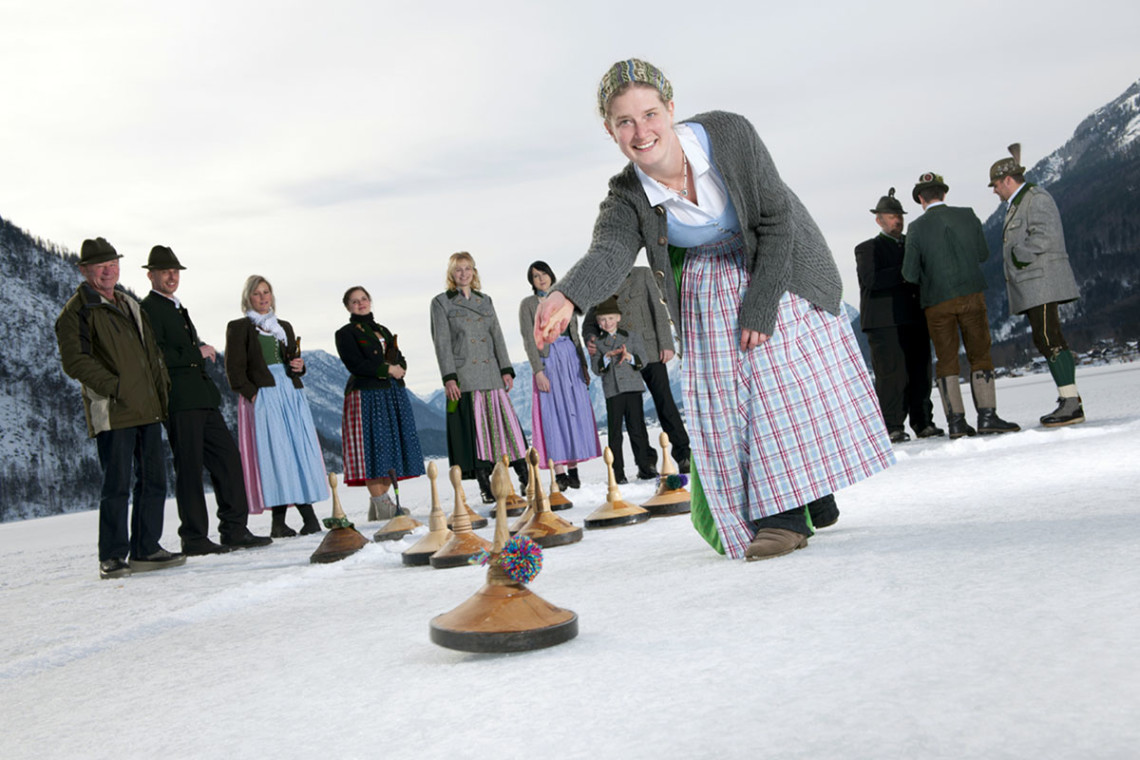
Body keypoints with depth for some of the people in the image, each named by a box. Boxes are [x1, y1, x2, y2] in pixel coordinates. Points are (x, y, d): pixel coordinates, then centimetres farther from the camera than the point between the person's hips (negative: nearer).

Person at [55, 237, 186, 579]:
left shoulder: (131, 305, 20)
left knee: (153, 481, 9)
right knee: (117, 485, -5)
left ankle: (145, 550, 19)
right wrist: (114, 388, -18)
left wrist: (162, 390, 13)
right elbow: (75, 361, -12)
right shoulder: (76, 311, -3)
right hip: (112, 413, -7)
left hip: (147, 410, 7)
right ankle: (112, 557, 5)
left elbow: (152, 352, 24)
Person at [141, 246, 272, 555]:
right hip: (180, 401, -9)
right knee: (189, 469, -4)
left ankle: (234, 531, 11)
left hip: (202, 399, 9)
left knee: (228, 459, 6)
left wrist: (204, 350, 10)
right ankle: (194, 538, 4)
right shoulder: (148, 309, -6)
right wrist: (196, 353, -9)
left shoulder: (177, 308, 23)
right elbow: (157, 356, -18)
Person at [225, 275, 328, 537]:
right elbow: (234, 369, 0)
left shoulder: (284, 326, 22)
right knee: (273, 453, -9)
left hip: (292, 393, 5)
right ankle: (278, 521, -8)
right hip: (263, 395, -4)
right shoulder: (239, 327, 7)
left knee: (301, 449, -4)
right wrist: (251, 393, -12)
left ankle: (308, 514, -5)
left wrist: (299, 366, 3)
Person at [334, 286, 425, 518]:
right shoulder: (346, 333, 2)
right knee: (373, 448, -10)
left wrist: (398, 368, -7)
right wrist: (387, 370, -10)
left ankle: (380, 503, 9)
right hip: (366, 395, -6)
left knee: (393, 445, 2)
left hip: (393, 394, 6)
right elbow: (355, 364, -11)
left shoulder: (383, 331, 22)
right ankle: (381, 505, -6)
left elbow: (401, 360, 16)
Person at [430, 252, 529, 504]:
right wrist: (449, 377, -12)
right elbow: (442, 343, -3)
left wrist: (506, 369, 4)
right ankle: (485, 486, 0)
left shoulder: (485, 301, 16)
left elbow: (497, 336, 13)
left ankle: (526, 478, 3)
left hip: (491, 373, 4)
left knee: (506, 422, 0)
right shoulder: (441, 302, 3)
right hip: (464, 375, -4)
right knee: (475, 428, -4)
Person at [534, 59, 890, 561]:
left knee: (796, 382, -1)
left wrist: (759, 306, -22)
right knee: (728, 405, -5)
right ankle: (781, 515, 4)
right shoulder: (628, 197, -19)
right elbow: (608, 253, -37)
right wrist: (567, 297, -60)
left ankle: (817, 497, 19)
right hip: (709, 300, 2)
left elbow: (776, 219, -19)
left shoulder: (729, 134, -23)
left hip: (778, 274, -1)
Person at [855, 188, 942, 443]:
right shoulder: (867, 249, 6)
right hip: (885, 323, -5)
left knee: (920, 374, 5)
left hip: (914, 319, 5)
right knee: (892, 376, -8)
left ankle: (923, 424, 13)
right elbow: (870, 279, -11)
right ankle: (892, 428, -3)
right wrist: (903, 273, -14)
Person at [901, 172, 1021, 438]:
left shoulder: (917, 228, -5)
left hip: (937, 302, -1)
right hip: (971, 295, 1)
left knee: (946, 360, 6)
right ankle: (987, 416, 0)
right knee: (980, 355, 6)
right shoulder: (967, 216, 1)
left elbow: (910, 274, -5)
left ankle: (955, 420, 3)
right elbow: (983, 254, 11)